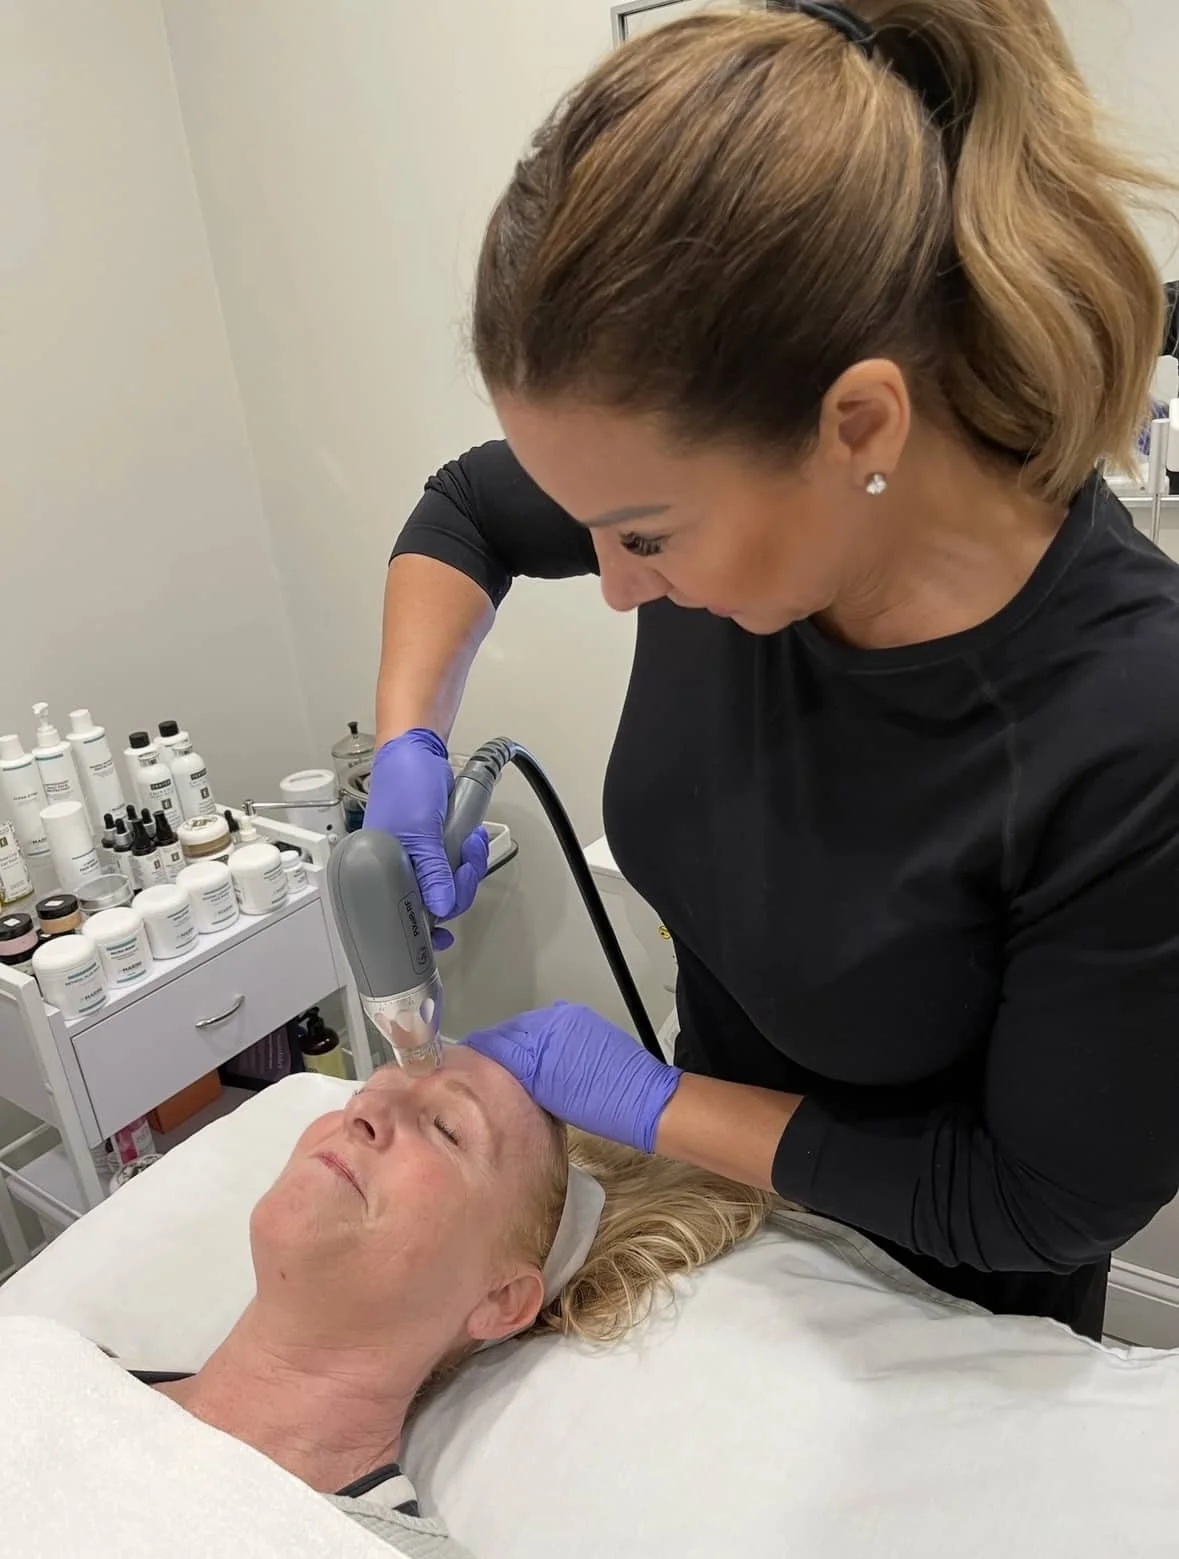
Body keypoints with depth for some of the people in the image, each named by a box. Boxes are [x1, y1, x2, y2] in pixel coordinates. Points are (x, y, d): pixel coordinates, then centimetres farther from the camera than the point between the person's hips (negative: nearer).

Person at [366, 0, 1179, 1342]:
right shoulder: (719, 474, -22)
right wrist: (408, 746, -16)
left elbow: (1047, 1203, -23)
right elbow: (463, 512, -2)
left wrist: (652, 1103, -21)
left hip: (941, 1301, -3)